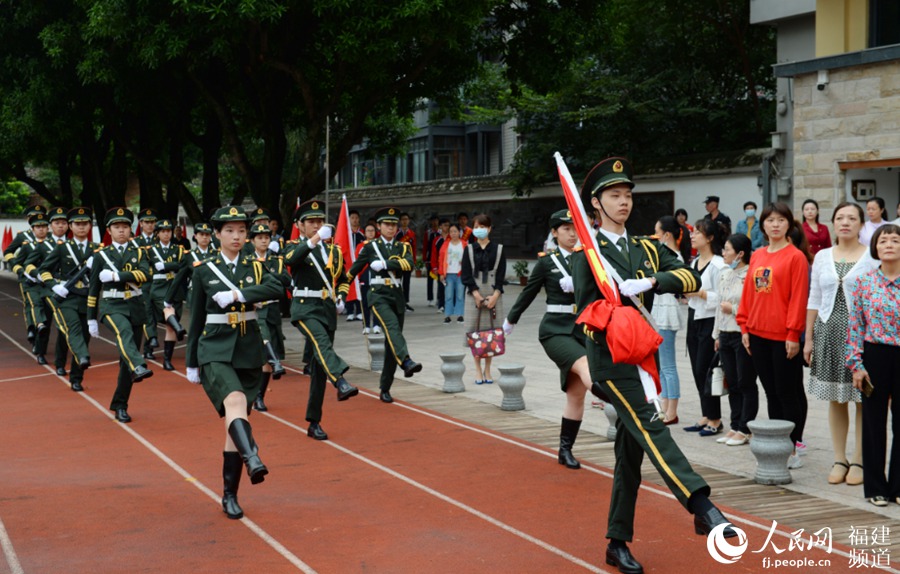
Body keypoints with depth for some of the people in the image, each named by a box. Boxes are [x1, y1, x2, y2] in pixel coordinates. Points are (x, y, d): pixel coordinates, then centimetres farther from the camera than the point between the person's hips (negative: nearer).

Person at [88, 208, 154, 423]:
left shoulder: (138, 252, 10)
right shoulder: (101, 255, 7)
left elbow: (146, 274, -11)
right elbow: (93, 289, 9)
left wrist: (116, 275, -18)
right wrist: (91, 319, 7)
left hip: (136, 306, 3)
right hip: (111, 306, -3)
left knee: (126, 361, 5)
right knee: (124, 331, -37)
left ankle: (120, 405, 16)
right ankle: (138, 367, -61)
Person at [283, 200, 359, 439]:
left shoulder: (333, 249, 16)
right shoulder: (296, 247, 1)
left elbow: (342, 280, 27)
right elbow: (290, 259, -24)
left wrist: (341, 299, 7)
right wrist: (314, 240, -38)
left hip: (328, 310, 5)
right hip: (305, 308, -5)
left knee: (319, 367, 6)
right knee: (321, 342, -34)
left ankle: (314, 423, 12)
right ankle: (341, 383, -58)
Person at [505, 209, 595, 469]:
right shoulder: (546, 261, 0)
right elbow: (528, 293, 12)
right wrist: (511, 320, 23)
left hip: (584, 329, 3)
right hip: (556, 330, -3)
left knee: (576, 394, 5)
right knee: (585, 365, -32)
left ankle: (566, 449, 15)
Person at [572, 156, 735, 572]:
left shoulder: (647, 250, 13)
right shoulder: (588, 253, -2)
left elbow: (691, 277, -2)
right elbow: (587, 312, -8)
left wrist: (651, 281, -18)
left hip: (642, 360, 6)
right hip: (610, 360, -6)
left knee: (631, 453, 9)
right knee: (651, 428, -25)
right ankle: (702, 507, -40)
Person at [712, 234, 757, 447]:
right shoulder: (724, 274, 12)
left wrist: (733, 309, -13)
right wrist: (717, 334, 18)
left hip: (743, 335, -8)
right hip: (726, 334, 8)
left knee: (746, 384, 1)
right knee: (732, 384, 12)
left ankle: (745, 429, 7)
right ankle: (735, 427, 19)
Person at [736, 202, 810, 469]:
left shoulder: (796, 257, -8)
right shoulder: (757, 256, 11)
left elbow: (798, 298, -11)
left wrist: (794, 334, -14)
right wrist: (745, 327, 9)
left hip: (784, 337, -6)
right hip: (758, 334, 6)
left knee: (788, 394, 0)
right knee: (771, 392, 12)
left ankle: (791, 449, 6)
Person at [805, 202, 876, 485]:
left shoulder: (872, 257, -1)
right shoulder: (822, 256, 10)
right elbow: (814, 299, 12)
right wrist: (809, 338, 9)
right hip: (829, 331, 3)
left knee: (862, 400, -1)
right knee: (835, 400, 7)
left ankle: (858, 461, 7)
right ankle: (839, 460, 15)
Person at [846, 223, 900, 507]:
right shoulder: (864, 282, 0)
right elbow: (856, 325, 1)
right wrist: (856, 364, -4)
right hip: (876, 356, 0)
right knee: (874, 422, 6)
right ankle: (876, 487, 16)